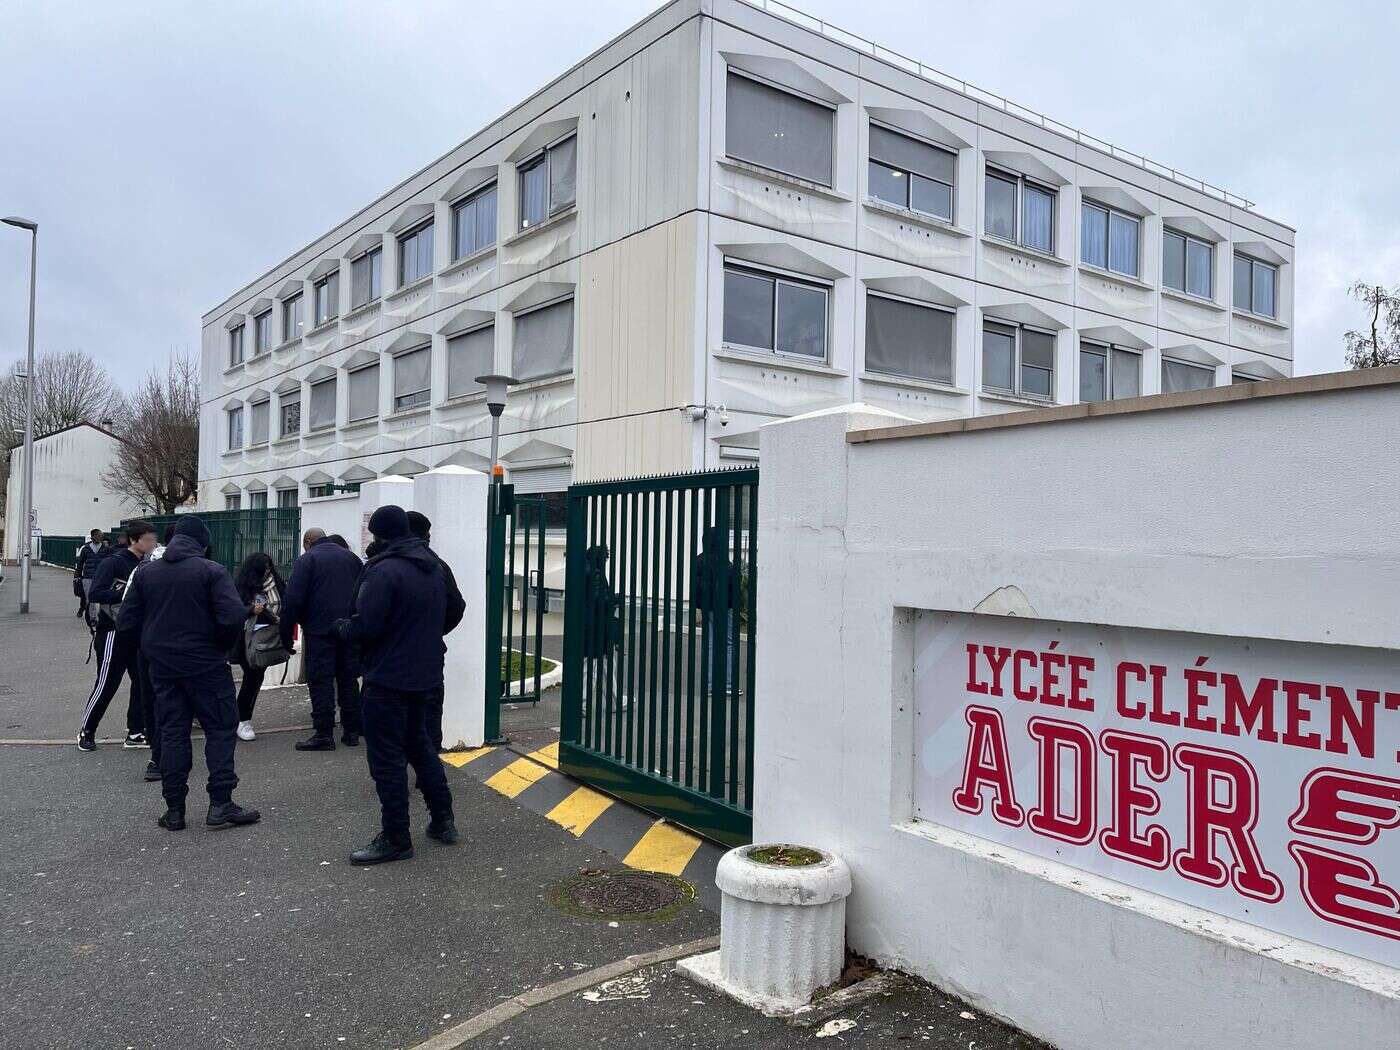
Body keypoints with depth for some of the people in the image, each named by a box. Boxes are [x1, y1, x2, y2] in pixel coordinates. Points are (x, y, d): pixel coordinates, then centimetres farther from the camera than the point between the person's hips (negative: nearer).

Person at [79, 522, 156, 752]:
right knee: (106, 684, 1)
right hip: (113, 632, -7)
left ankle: (135, 733, 16)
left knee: (143, 681, 6)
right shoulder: (114, 562, -13)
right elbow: (95, 594, -21)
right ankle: (87, 732, 19)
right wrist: (128, 593, -27)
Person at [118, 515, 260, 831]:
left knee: (172, 732, 10)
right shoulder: (212, 571, -10)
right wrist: (223, 646, -1)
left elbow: (126, 621, 5)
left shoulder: (146, 572, 5)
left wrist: (154, 643, 19)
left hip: (162, 666, 5)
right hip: (206, 665, -5)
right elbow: (232, 617, -20)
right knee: (220, 728, 4)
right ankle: (220, 803, -1)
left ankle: (175, 810, 12)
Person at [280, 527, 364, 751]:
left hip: (319, 631, -5)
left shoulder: (306, 560, -4)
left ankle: (324, 734, 0)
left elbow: (293, 600, -10)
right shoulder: (351, 558, 13)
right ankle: (351, 731, 16)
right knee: (349, 679, 11)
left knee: (320, 681, 0)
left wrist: (286, 634, -3)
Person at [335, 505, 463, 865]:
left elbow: (365, 627, -23)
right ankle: (443, 820, 27)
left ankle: (396, 839, 8)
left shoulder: (384, 571, -19)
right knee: (418, 743, 22)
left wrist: (342, 627, -2)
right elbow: (456, 607, 21)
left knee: (387, 757, 1)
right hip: (425, 673, 9)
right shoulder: (433, 567, 8)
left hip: (388, 677, -9)